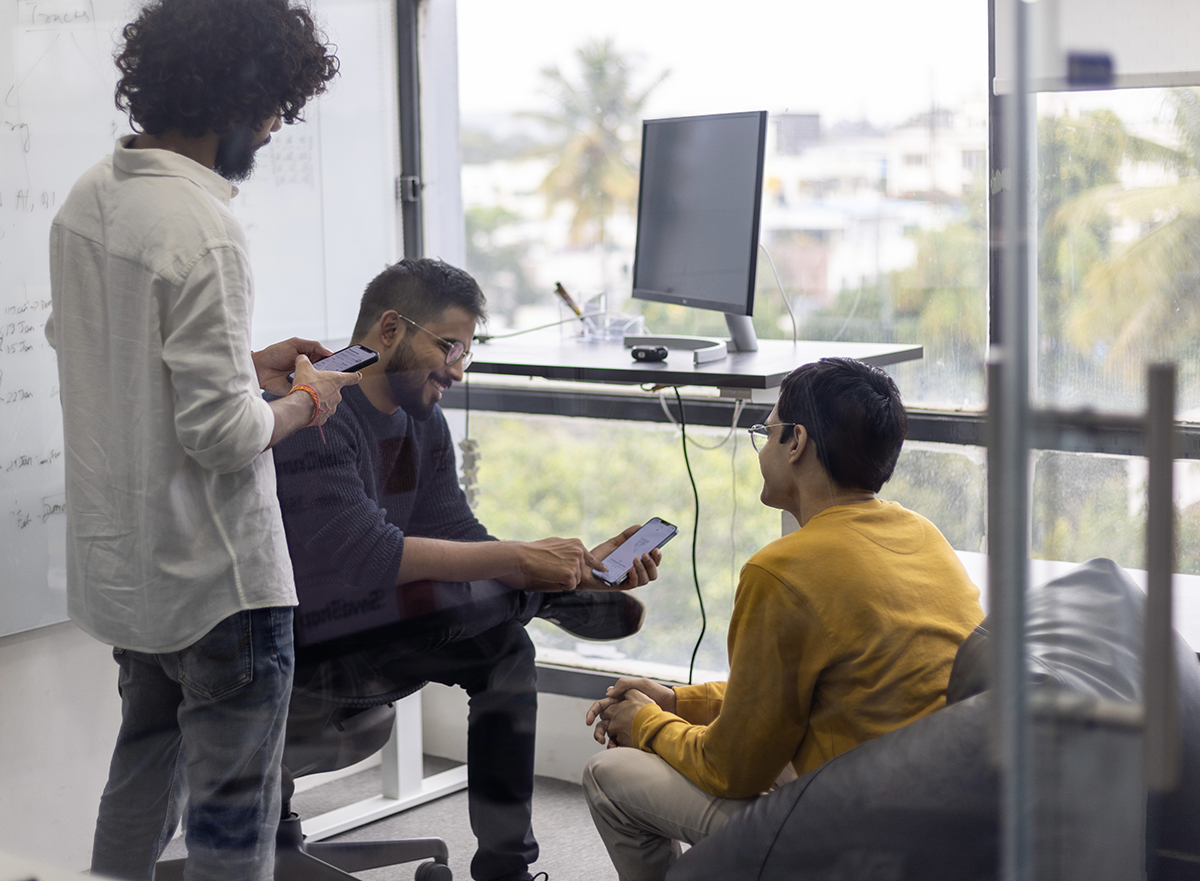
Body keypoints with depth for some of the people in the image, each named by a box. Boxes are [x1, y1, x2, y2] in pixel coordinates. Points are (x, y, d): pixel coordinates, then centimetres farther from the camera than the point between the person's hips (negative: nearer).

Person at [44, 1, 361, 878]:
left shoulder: (89, 195, 3)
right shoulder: (203, 231, -24)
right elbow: (223, 436, -25)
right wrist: (303, 404, -6)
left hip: (120, 561, 9)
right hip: (217, 574, -9)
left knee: (146, 756, 27)